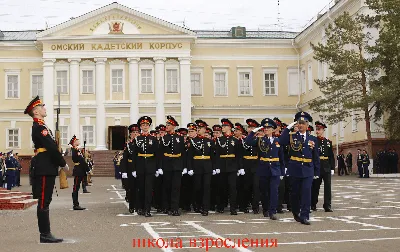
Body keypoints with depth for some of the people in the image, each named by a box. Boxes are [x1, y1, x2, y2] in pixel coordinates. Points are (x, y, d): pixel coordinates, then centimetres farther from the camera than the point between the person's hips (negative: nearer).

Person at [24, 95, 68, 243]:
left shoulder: (40, 126, 19)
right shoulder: (39, 127, -13)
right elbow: (51, 148, -18)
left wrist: (59, 163, 12)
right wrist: (63, 163, -10)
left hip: (47, 169, 10)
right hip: (45, 170, -10)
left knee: (45, 202, 11)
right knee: (43, 202, -7)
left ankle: (45, 233, 16)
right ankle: (44, 235, -3)